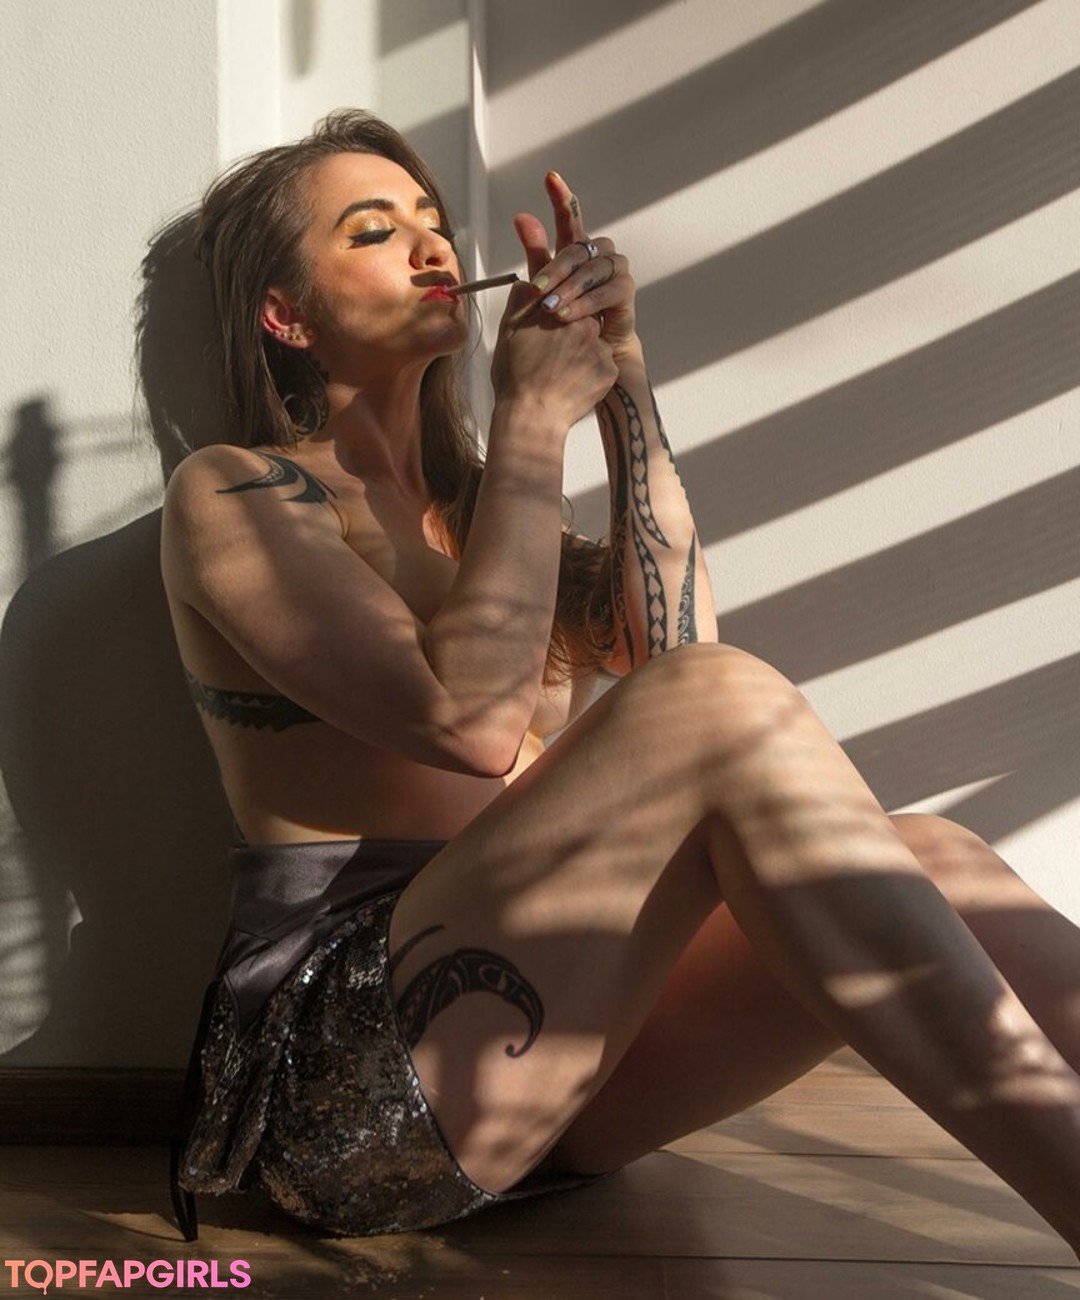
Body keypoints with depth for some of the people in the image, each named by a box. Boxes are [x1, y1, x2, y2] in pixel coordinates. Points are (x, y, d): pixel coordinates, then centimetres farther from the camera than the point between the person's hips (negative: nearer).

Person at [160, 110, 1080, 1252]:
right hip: (346, 1081, -6)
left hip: (544, 1046, 7)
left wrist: (620, 370, 2)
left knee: (932, 867, -19)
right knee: (723, 701, -29)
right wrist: (532, 419, -8)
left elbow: (666, 641, 4)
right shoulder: (229, 493, -1)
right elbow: (472, 717, -17)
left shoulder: (471, 503, 21)